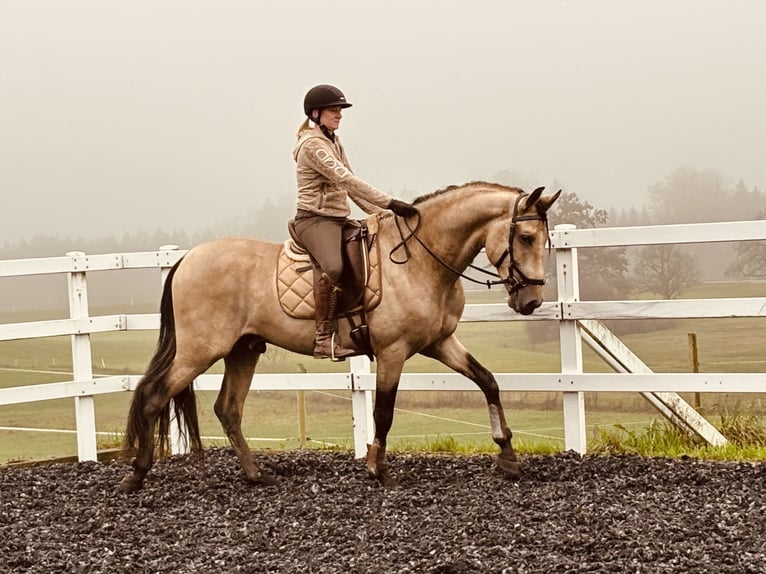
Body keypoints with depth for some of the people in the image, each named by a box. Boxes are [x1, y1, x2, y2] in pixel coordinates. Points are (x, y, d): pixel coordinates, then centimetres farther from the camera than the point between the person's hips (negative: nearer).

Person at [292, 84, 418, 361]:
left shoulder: (334, 142, 19)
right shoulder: (312, 144, -11)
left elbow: (350, 187, 21)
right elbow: (346, 180, -22)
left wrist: (380, 213, 10)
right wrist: (390, 203, -26)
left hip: (339, 220, 10)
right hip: (315, 220, -10)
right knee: (332, 267, -37)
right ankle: (324, 338, -32)